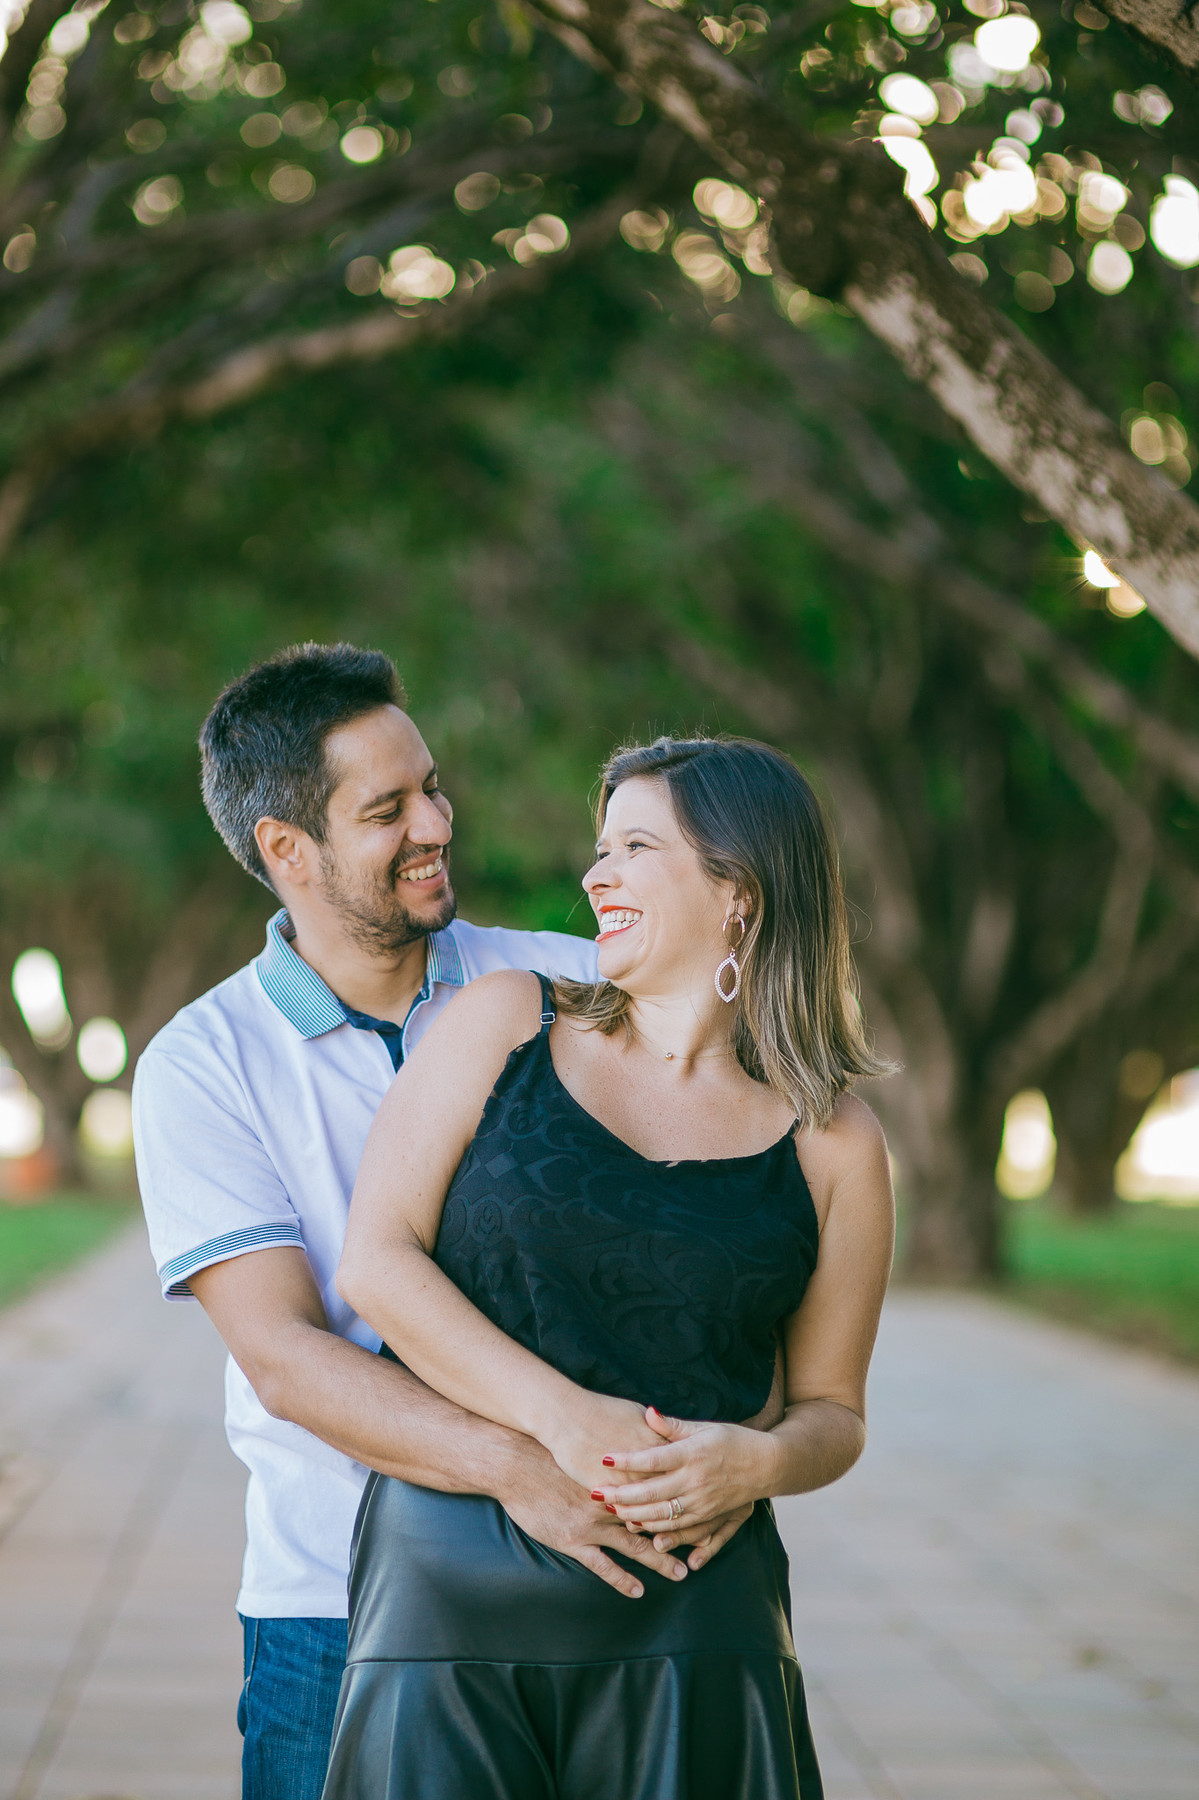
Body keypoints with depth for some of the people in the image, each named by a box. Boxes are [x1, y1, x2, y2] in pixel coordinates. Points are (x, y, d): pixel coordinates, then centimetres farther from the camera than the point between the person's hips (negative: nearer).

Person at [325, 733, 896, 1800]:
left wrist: (757, 1460, -12)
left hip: (692, 1625, 0)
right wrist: (563, 1416, -14)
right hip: (449, 1586, 0)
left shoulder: (833, 1145, 6)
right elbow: (376, 1261, -2)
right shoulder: (506, 1022, 6)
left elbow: (833, 1409, 12)